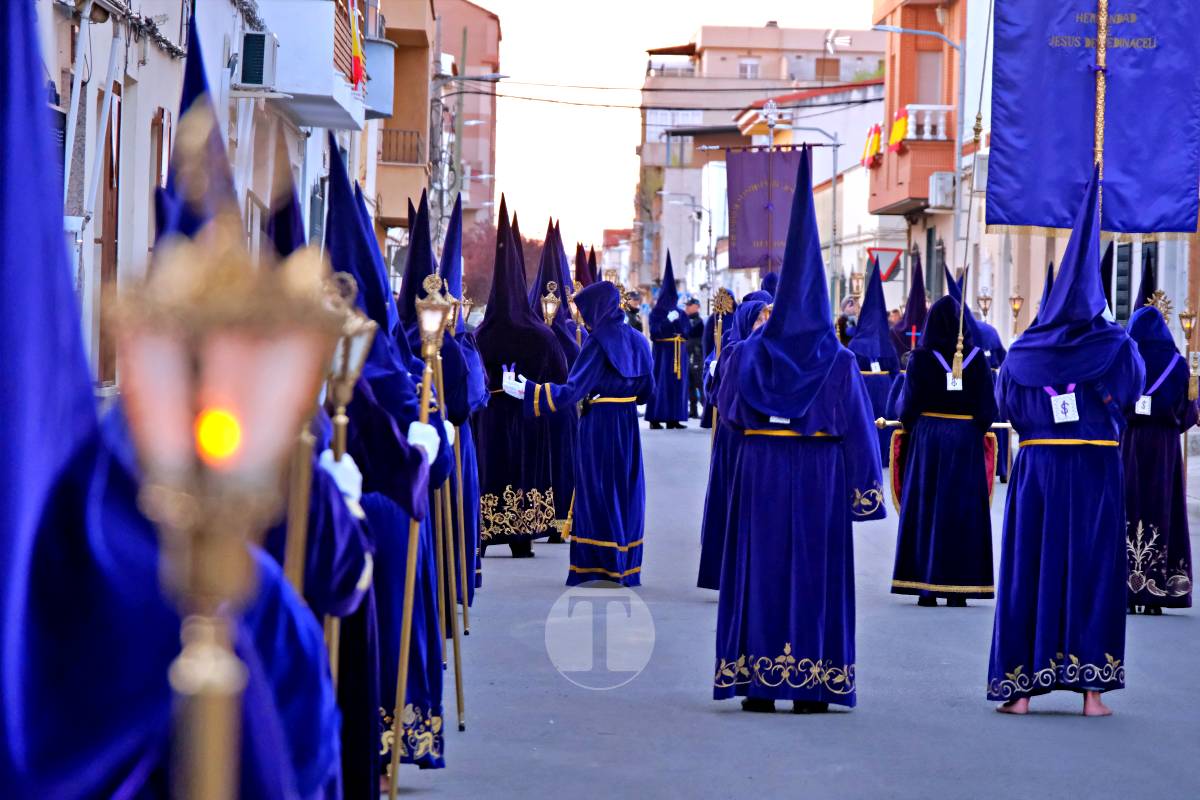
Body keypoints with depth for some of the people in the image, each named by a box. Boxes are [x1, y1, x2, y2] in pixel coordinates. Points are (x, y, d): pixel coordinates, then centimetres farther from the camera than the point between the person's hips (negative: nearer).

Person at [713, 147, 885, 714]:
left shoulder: (749, 353, -2)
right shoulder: (839, 363, -6)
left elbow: (727, 411, 9)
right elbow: (859, 431, -6)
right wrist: (864, 492, -2)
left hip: (760, 474, 1)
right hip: (820, 477, -1)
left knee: (760, 567, 6)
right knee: (815, 572, 4)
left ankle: (757, 683, 5)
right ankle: (812, 685, 3)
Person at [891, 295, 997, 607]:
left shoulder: (920, 358, -6)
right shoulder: (977, 358, -2)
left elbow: (907, 405, -4)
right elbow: (988, 407, -1)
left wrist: (910, 425, 15)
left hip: (927, 439, -1)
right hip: (967, 441, 1)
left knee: (925, 510, 5)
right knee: (962, 510, 6)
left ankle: (926, 588, 3)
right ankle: (958, 588, 5)